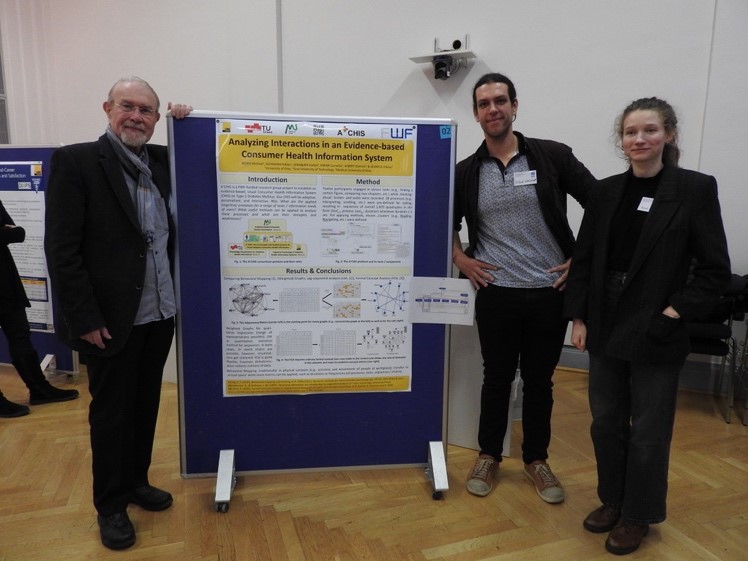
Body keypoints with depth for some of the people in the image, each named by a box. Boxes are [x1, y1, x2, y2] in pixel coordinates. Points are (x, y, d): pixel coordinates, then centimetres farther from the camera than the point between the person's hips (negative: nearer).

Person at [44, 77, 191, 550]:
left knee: (146, 405, 18)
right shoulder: (75, 161, -9)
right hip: (111, 319, -5)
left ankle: (137, 481, 38)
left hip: (159, 313, 5)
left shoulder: (164, 160, 7)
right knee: (111, 412, 10)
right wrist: (85, 319, -14)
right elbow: (61, 249, -12)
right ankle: (111, 505, 29)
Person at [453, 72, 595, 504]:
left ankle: (537, 459, 32)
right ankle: (489, 456, 30)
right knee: (497, 378, 12)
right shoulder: (466, 172, 3)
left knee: (539, 380, 13)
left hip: (550, 292, 0)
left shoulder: (553, 156, -3)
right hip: (496, 294, 1)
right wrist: (460, 259, 3)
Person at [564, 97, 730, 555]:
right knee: (606, 422, 15)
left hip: (657, 333, -4)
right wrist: (579, 318, 2)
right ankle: (613, 500, 37)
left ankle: (639, 515, 31)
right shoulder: (607, 191, 4)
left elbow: (715, 269, -6)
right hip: (606, 328, 4)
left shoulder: (696, 188, -7)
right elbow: (584, 258, 6)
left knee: (648, 431, 10)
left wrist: (677, 313, -14)